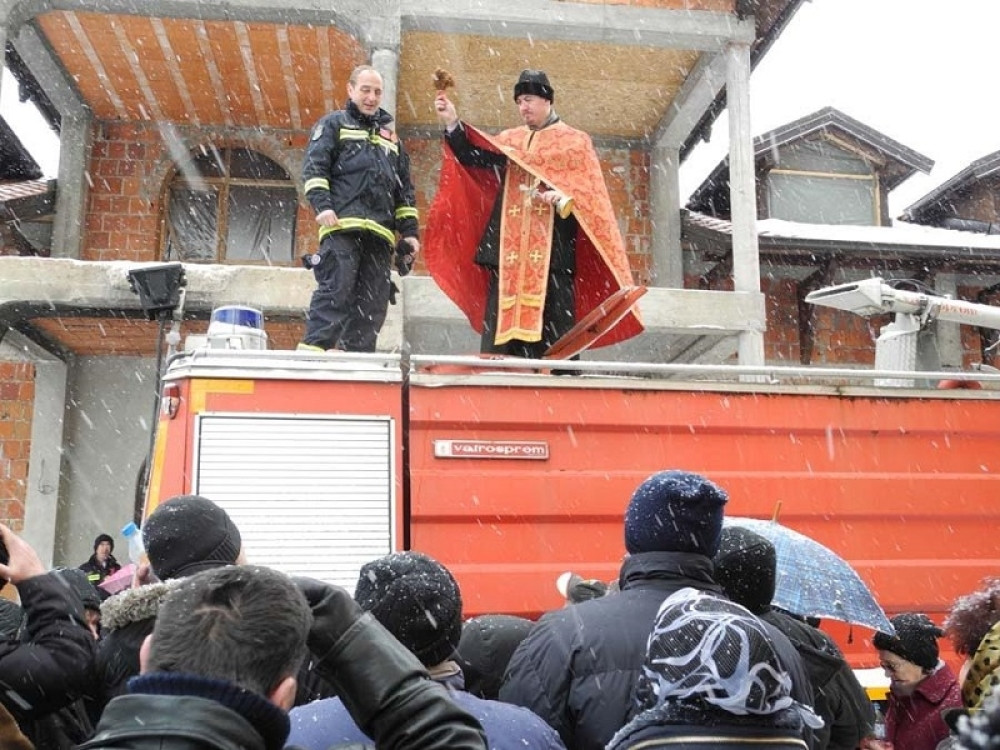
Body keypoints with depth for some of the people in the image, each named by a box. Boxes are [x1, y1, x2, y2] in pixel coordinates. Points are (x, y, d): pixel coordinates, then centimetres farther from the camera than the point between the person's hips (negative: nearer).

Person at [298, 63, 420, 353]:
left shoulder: (390, 137, 29)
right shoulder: (334, 124, 14)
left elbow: (405, 190, 26)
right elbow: (314, 167, 1)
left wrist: (409, 231, 15)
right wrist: (322, 205, -15)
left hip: (380, 232, 5)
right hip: (343, 225, -5)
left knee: (373, 303, 1)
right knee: (335, 291, -18)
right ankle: (312, 351, -21)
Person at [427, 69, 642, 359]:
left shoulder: (575, 141, 10)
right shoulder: (510, 139, 21)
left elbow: (588, 189, 0)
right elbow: (475, 158, 9)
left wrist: (563, 196, -20)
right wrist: (452, 124, -3)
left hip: (552, 246, -3)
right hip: (510, 246, 4)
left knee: (554, 326, -9)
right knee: (501, 321, -2)